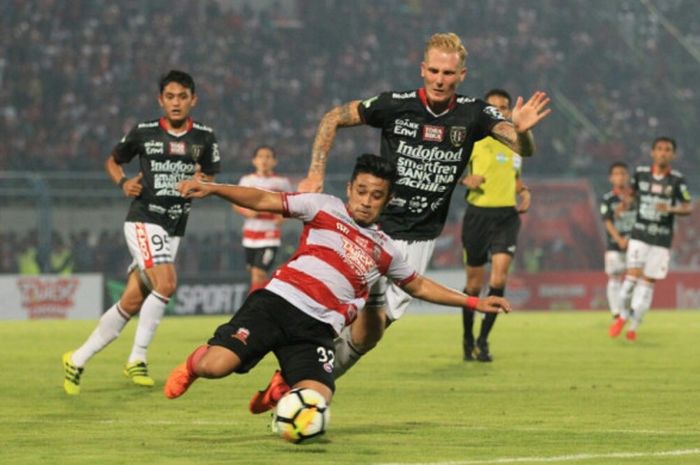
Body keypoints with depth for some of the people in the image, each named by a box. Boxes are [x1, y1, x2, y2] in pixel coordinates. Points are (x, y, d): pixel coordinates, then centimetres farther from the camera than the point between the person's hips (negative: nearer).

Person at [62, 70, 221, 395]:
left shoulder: (204, 138, 4)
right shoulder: (143, 133, -2)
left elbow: (210, 180, 14)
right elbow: (112, 161, 13)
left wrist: (202, 182, -9)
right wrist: (124, 183, -7)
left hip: (174, 229, 4)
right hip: (143, 219, -4)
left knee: (132, 302, 2)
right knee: (166, 283, -25)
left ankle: (78, 360, 14)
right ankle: (137, 359, -12)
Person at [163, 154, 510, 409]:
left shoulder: (385, 251, 20)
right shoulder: (325, 208, 9)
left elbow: (419, 286, 35)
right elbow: (263, 200, 4)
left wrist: (473, 302, 31)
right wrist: (211, 189, -9)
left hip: (316, 331, 3)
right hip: (277, 302, -3)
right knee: (216, 365, -25)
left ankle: (280, 392, 16)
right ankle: (194, 363, 15)